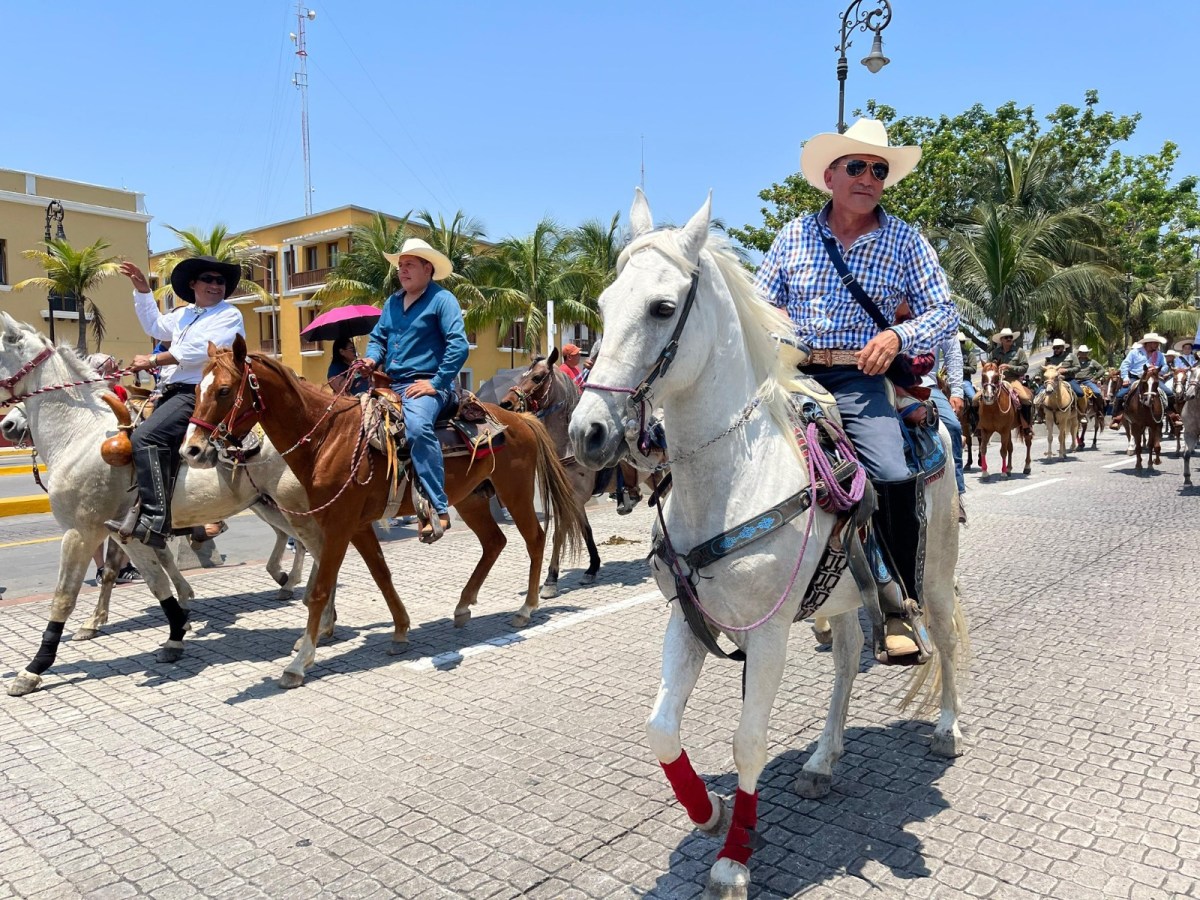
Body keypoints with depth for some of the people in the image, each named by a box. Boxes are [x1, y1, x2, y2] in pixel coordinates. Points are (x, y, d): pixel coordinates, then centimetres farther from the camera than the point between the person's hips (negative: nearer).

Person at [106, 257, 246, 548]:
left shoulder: (229, 315, -2)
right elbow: (154, 325, 44)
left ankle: (155, 521, -34)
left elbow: (202, 350, -16)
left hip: (199, 394, -10)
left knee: (145, 437, -28)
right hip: (172, 392, 10)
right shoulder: (183, 314, 24)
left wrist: (154, 360, -11)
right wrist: (142, 288, 36)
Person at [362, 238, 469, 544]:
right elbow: (378, 338, 25)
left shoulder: (442, 299, -3)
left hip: (427, 385, -9)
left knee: (416, 425, -38)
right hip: (391, 384, 9)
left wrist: (437, 383, -18)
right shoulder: (392, 302, 18)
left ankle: (438, 509, -36)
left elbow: (458, 345, -12)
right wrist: (372, 359, 2)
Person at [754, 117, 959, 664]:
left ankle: (900, 605, -1)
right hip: (793, 374, 2)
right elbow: (761, 306, 16)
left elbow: (946, 312, 6)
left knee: (894, 476, -23)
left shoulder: (905, 240, 7)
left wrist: (898, 336, -13)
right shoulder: (794, 236, 10)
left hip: (860, 379, -2)